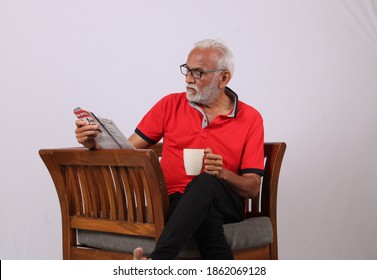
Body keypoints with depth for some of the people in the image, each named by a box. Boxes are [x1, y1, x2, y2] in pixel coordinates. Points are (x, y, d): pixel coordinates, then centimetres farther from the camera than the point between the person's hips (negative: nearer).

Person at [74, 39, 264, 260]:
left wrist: (223, 174, -20)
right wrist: (94, 143, -11)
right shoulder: (170, 105, 11)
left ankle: (156, 263, -49)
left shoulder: (251, 118, 6)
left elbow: (253, 188, 2)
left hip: (225, 206, -1)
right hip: (175, 203, 1)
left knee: (205, 182, -39)